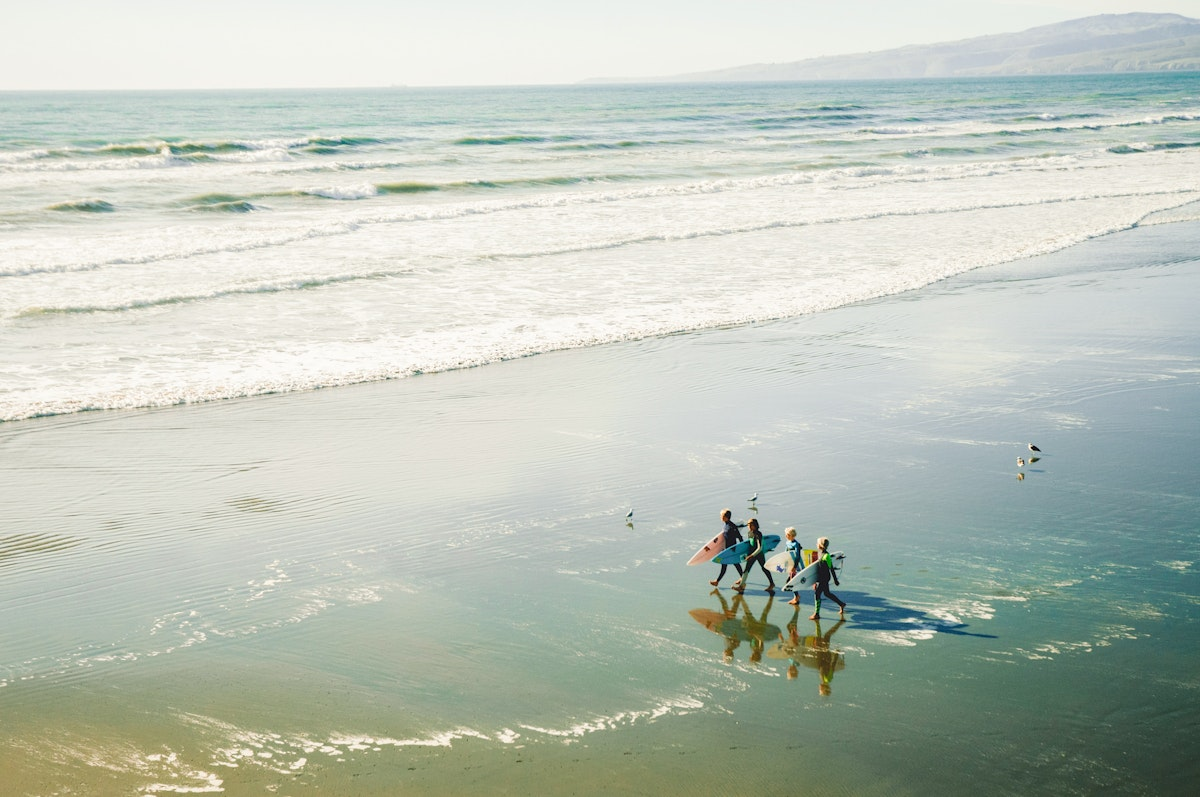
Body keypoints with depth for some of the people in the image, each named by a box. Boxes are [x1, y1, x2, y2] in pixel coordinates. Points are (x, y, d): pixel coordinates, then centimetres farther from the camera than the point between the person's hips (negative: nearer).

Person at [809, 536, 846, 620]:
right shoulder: (819, 553, 6)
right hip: (820, 577, 9)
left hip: (824, 578, -9)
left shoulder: (826, 556, -21)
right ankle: (841, 604, 35)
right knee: (826, 593, 19)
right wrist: (815, 581, 23)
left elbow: (831, 568, -17)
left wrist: (835, 580, -12)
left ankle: (816, 614, -2)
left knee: (817, 594, -8)